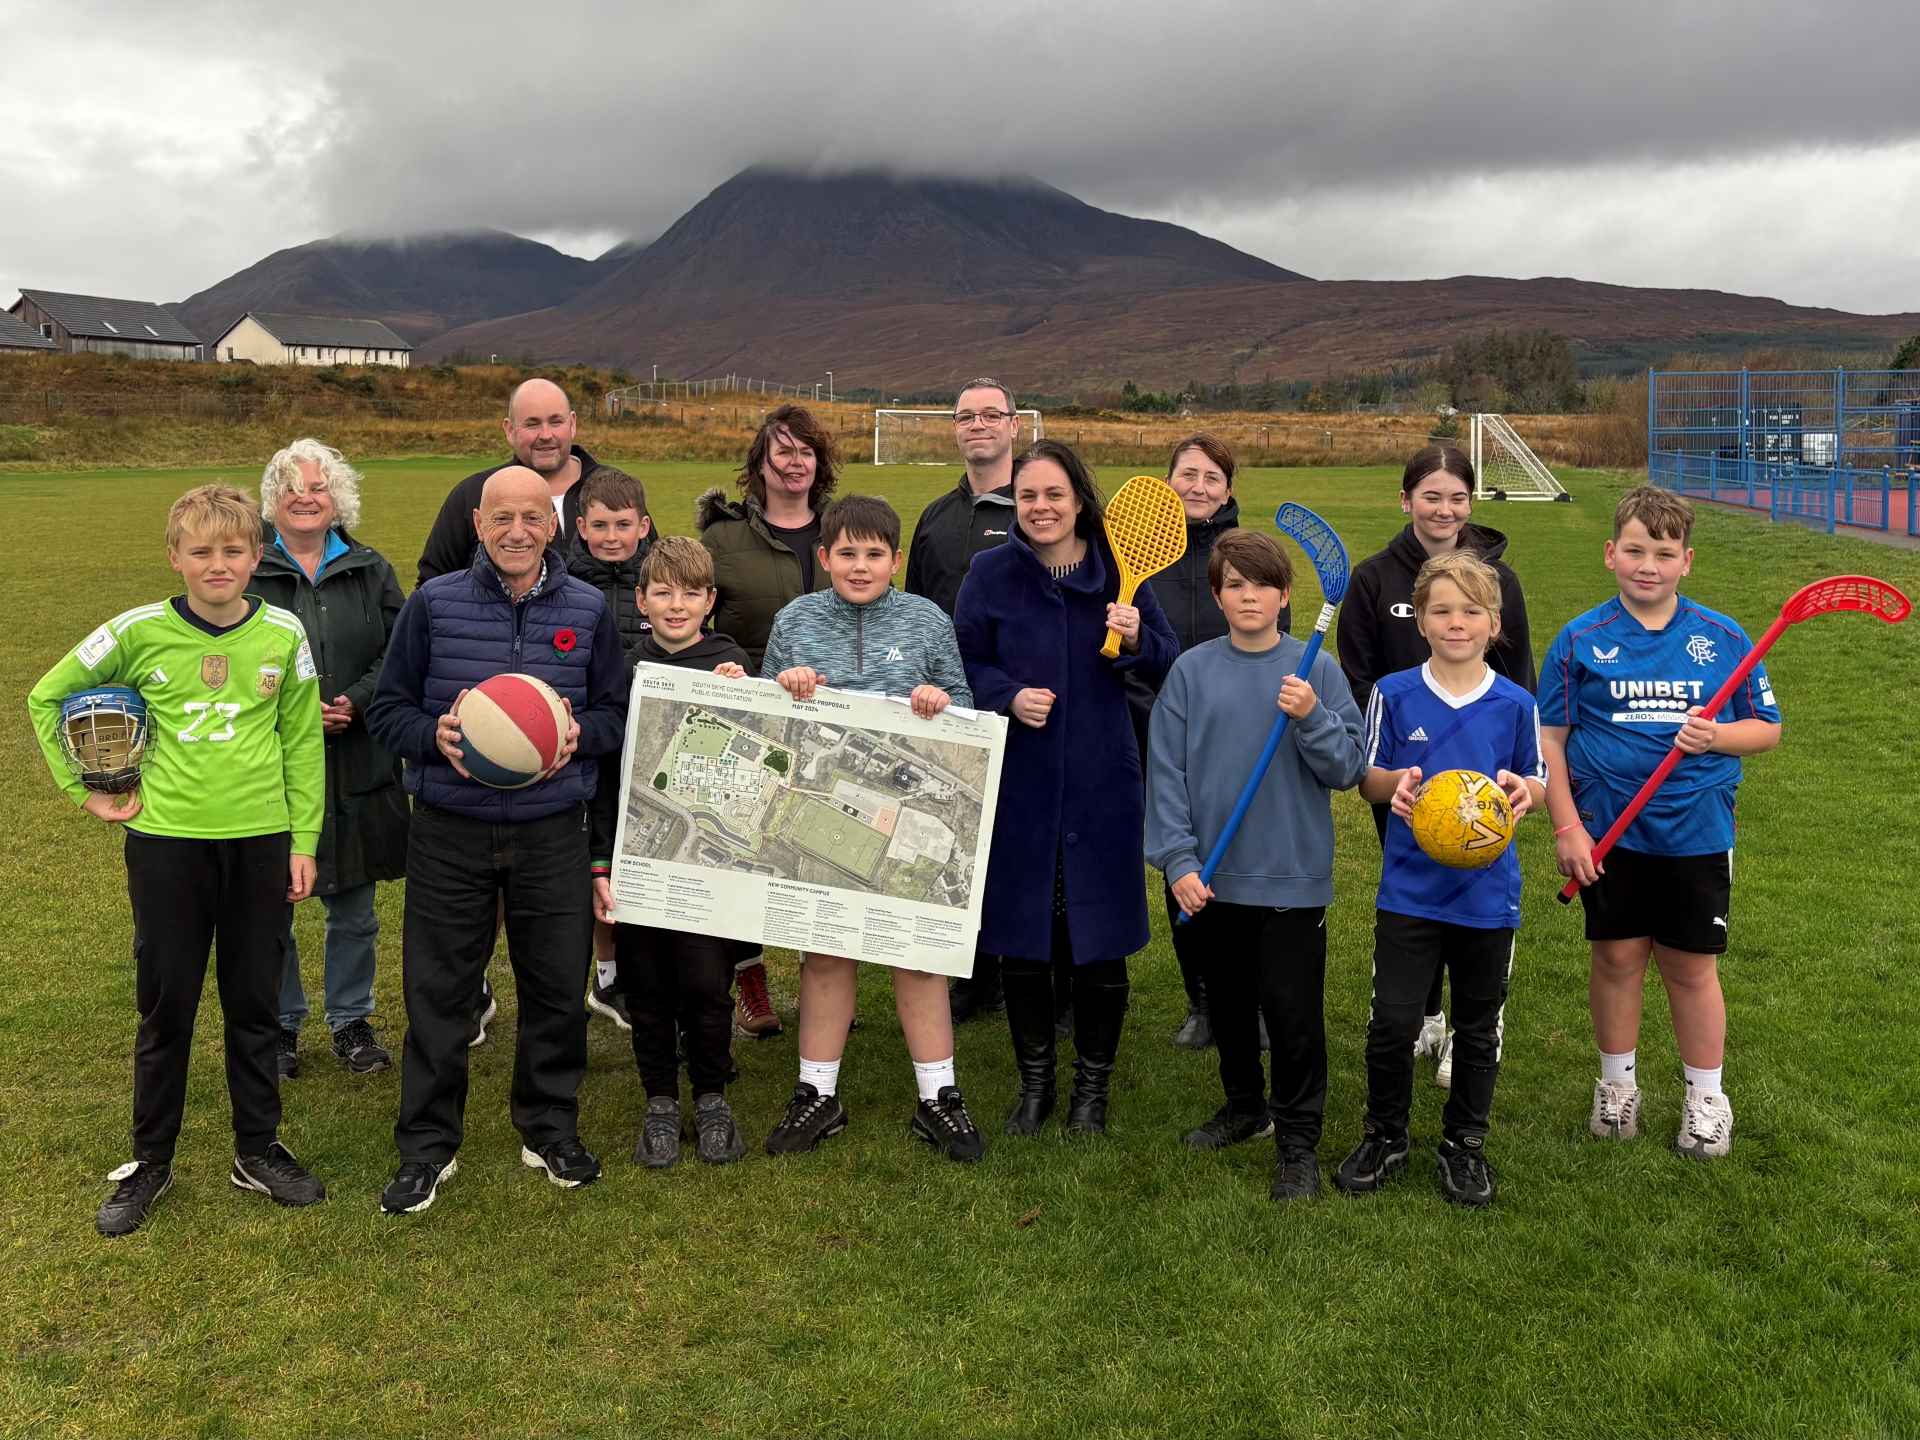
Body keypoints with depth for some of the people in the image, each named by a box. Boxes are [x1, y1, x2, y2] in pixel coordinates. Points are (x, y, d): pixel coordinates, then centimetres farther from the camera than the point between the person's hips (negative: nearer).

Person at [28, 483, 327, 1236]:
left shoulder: (284, 633, -3)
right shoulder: (139, 632, -7)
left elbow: (302, 742, 4)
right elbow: (47, 697, 6)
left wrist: (304, 841, 3)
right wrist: (83, 788, 4)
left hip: (260, 839, 1)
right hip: (166, 842, -1)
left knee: (254, 1003, 11)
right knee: (166, 1005, 9)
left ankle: (258, 1151, 26)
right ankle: (149, 1162, 24)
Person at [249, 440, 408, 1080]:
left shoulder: (371, 571, 7)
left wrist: (355, 702, -13)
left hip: (357, 767, 2)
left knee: (354, 908, 11)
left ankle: (351, 1021, 28)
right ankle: (281, 1025, 24)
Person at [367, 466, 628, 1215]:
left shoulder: (588, 610, 2)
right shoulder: (433, 603, -1)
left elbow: (617, 711, 10)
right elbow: (387, 709, 4)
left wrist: (578, 735, -11)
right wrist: (435, 735, -15)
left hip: (552, 834, 1)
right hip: (449, 833, -1)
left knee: (557, 987, 9)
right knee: (437, 992, 6)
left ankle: (551, 1128, 30)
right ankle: (427, 1145, 22)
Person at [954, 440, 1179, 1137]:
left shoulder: (1118, 571, 0)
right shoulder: (991, 572, -1)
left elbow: (1168, 665, 4)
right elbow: (963, 664, 3)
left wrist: (1136, 640, -17)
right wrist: (1009, 695, -15)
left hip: (1101, 783, 0)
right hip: (1017, 782, 0)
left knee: (1101, 945, 6)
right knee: (1019, 940, 8)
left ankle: (1092, 1087, 26)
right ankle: (1034, 1082, 27)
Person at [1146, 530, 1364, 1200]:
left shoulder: (1316, 670, -3)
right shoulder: (1190, 672, -1)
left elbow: (1347, 770, -5)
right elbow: (1166, 774, -2)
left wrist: (1311, 718, -22)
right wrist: (1177, 859, -9)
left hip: (1293, 877, -2)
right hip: (1210, 878, 2)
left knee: (1293, 1014, 0)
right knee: (1228, 1003, 18)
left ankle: (1298, 1143, 16)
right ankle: (1244, 1106, 39)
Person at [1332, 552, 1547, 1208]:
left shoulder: (1516, 704, -1)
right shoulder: (1393, 694, -3)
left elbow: (1538, 784, 8)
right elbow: (1367, 779, 3)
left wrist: (1524, 789, -16)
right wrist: (1395, 783, -19)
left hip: (1488, 892, 1)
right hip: (1410, 890, -1)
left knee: (1478, 1029, 13)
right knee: (1392, 1023, 0)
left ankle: (1465, 1143, 32)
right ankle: (1384, 1137, 22)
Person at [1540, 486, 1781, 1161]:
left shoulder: (1724, 640, 0)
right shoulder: (1580, 640, -3)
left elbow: (1767, 727, 7)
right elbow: (1550, 739, -1)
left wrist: (1716, 735, -14)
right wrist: (1567, 827, -6)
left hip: (1697, 833, 0)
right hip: (1608, 834, 0)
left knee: (1691, 967, 9)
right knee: (1616, 958, 10)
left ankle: (1706, 1099, 26)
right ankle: (1617, 1084, 30)